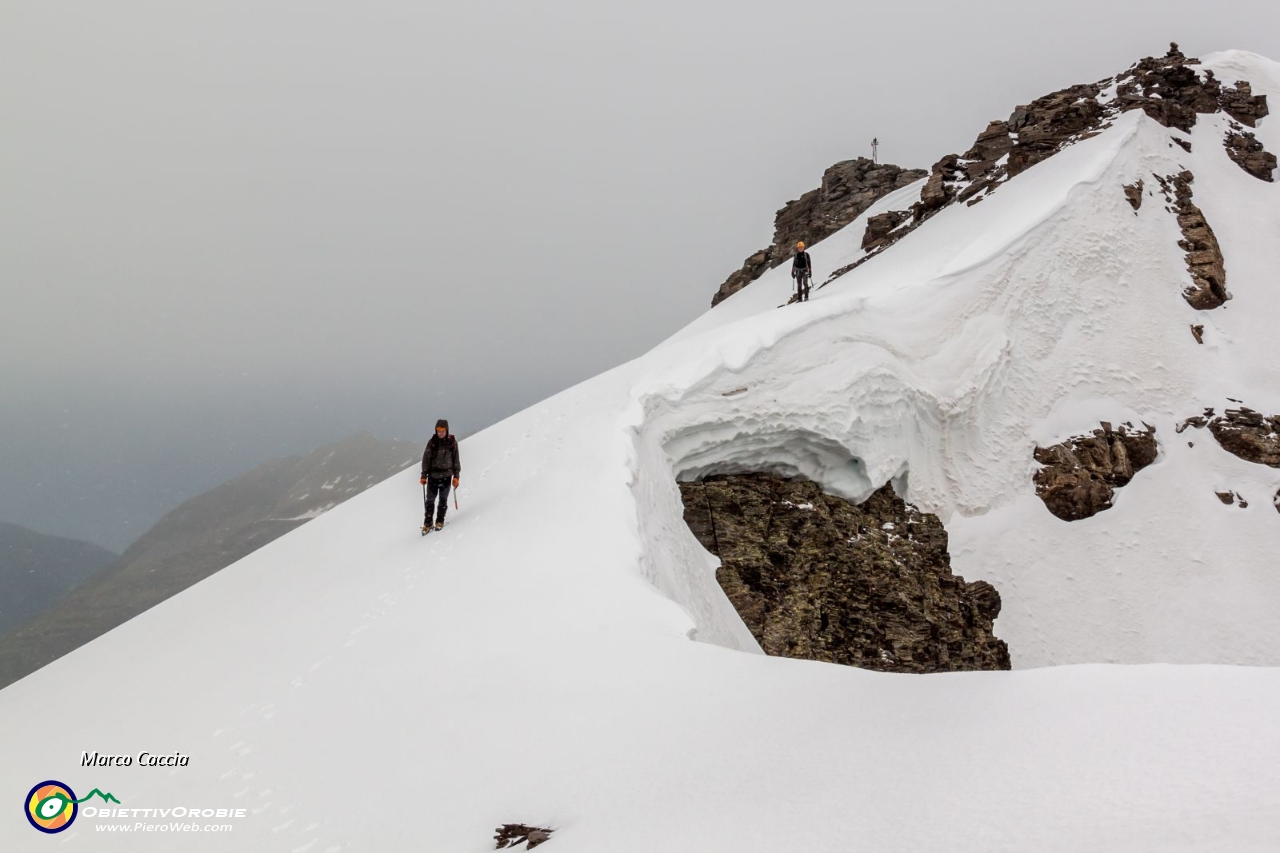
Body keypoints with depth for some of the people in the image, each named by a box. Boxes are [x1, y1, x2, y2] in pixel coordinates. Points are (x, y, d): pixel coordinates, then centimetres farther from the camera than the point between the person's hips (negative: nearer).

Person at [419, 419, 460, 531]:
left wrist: (456, 476, 0)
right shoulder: (432, 443, -4)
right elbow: (426, 459, 0)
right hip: (433, 475, 0)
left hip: (446, 476, 0)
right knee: (430, 500, 3)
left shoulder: (452, 443, -2)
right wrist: (424, 476, -2)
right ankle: (427, 523, 14)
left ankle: (440, 521, 23)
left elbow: (456, 460, 3)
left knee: (443, 500, 8)